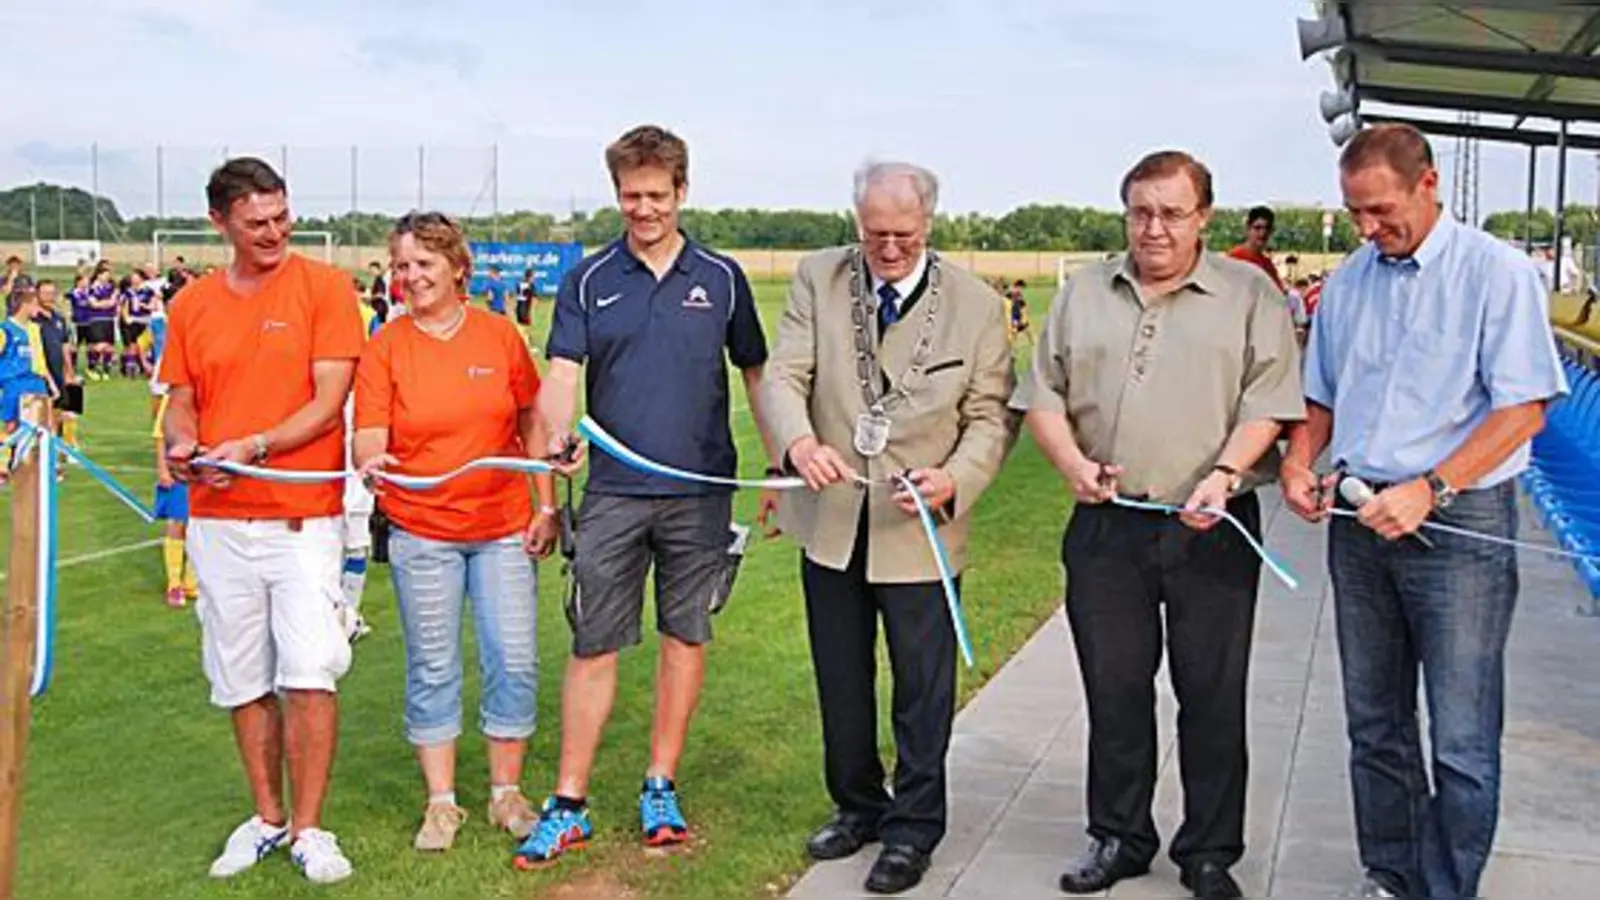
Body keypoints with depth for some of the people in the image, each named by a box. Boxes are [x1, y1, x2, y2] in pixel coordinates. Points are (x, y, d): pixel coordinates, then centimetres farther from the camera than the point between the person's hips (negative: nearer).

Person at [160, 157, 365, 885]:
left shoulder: (324, 287, -3)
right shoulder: (192, 305, 9)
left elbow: (329, 402, -8)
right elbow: (182, 399, 15)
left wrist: (252, 448, -20)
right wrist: (182, 443, -8)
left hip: (303, 516, -4)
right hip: (218, 521, 4)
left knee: (309, 674, -7)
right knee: (244, 679, 11)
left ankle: (308, 829, 7)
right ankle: (267, 817, 26)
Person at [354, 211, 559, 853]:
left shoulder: (500, 335, 1)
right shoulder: (385, 348, -2)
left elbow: (531, 424, 8)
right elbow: (369, 438, -7)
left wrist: (546, 505, 5)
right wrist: (370, 462, -30)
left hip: (505, 526, 1)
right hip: (420, 534, -1)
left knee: (515, 662, 3)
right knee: (432, 668, 7)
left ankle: (507, 793, 20)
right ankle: (441, 802, 20)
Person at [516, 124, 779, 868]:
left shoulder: (721, 277, 5)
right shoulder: (589, 279, 4)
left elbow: (755, 373, 12)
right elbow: (561, 373, -4)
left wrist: (781, 466, 9)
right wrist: (560, 437, -25)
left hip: (701, 492, 1)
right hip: (613, 492, 0)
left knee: (686, 638, 8)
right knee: (593, 646, 2)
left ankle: (660, 788, 23)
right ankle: (569, 805, 11)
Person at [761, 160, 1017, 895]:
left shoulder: (976, 304, -6)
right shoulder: (818, 280, -2)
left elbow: (991, 415, -3)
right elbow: (784, 375, -8)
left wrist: (954, 480, -22)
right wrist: (798, 441, -29)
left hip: (918, 529, -2)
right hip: (830, 519, 3)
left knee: (922, 689, 7)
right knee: (839, 682, 18)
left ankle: (914, 827, 25)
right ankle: (858, 806, 37)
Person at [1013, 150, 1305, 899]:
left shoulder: (1249, 295, 3)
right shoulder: (1083, 292, 12)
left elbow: (1268, 403, -4)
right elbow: (1043, 393, 11)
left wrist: (1223, 476, -18)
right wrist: (1072, 461, -6)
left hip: (1211, 529, -2)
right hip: (1105, 526, 3)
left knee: (1212, 698, 5)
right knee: (1113, 691, 11)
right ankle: (1118, 838, 27)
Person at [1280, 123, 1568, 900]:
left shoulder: (1497, 273, -7)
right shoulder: (1346, 283, 10)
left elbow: (1524, 408, -12)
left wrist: (1428, 491, -20)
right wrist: (1297, 464, -1)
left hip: (1460, 522, -5)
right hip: (1359, 518, 6)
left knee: (1461, 741, -2)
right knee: (1374, 724, 14)